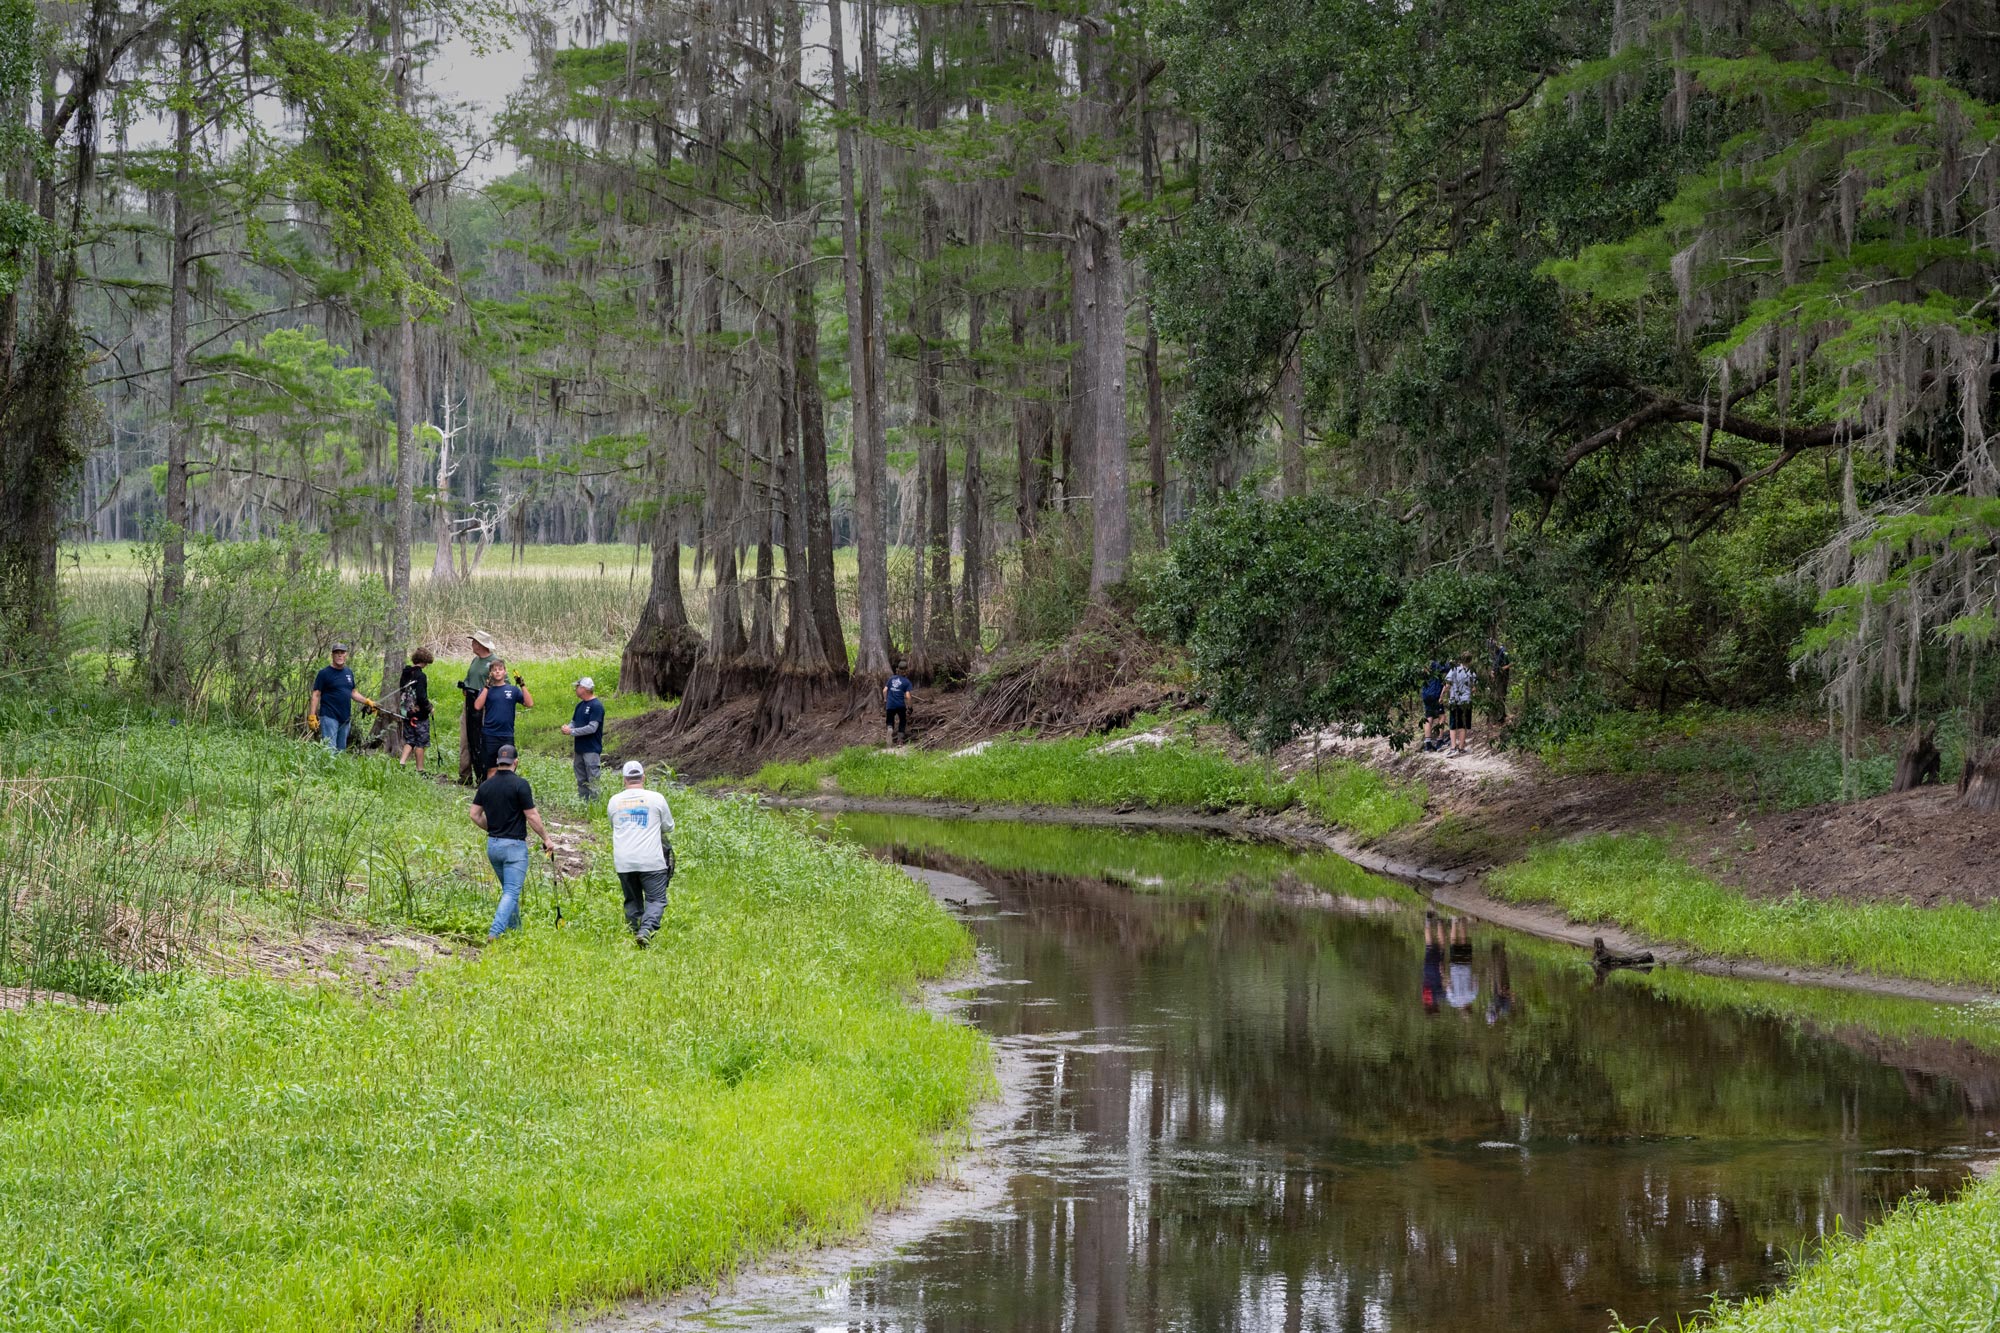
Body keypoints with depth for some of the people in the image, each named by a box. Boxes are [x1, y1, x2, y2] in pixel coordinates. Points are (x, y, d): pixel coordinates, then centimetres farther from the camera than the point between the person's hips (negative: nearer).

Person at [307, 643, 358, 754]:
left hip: (345, 719, 7)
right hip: (329, 717, -7)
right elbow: (316, 695, -7)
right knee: (330, 750, -14)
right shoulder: (325, 673, -5)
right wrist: (312, 716, -14)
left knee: (341, 751, 11)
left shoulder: (349, 673, 14)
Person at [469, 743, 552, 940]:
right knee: (511, 892, -7)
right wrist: (546, 839, -1)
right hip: (514, 845, -6)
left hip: (492, 845, 6)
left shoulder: (486, 785, 5)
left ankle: (514, 929, 27)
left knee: (508, 890, 21)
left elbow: (475, 815, 7)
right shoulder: (520, 784, -12)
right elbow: (532, 817, -12)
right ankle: (495, 932, -21)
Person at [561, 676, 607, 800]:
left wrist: (572, 731, -17)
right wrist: (567, 727, -5)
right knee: (581, 781, 12)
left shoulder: (596, 706, -14)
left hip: (592, 750, -9)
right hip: (580, 749, 9)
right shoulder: (580, 705, 12)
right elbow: (574, 721, 19)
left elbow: (592, 728, -20)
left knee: (592, 781, -7)